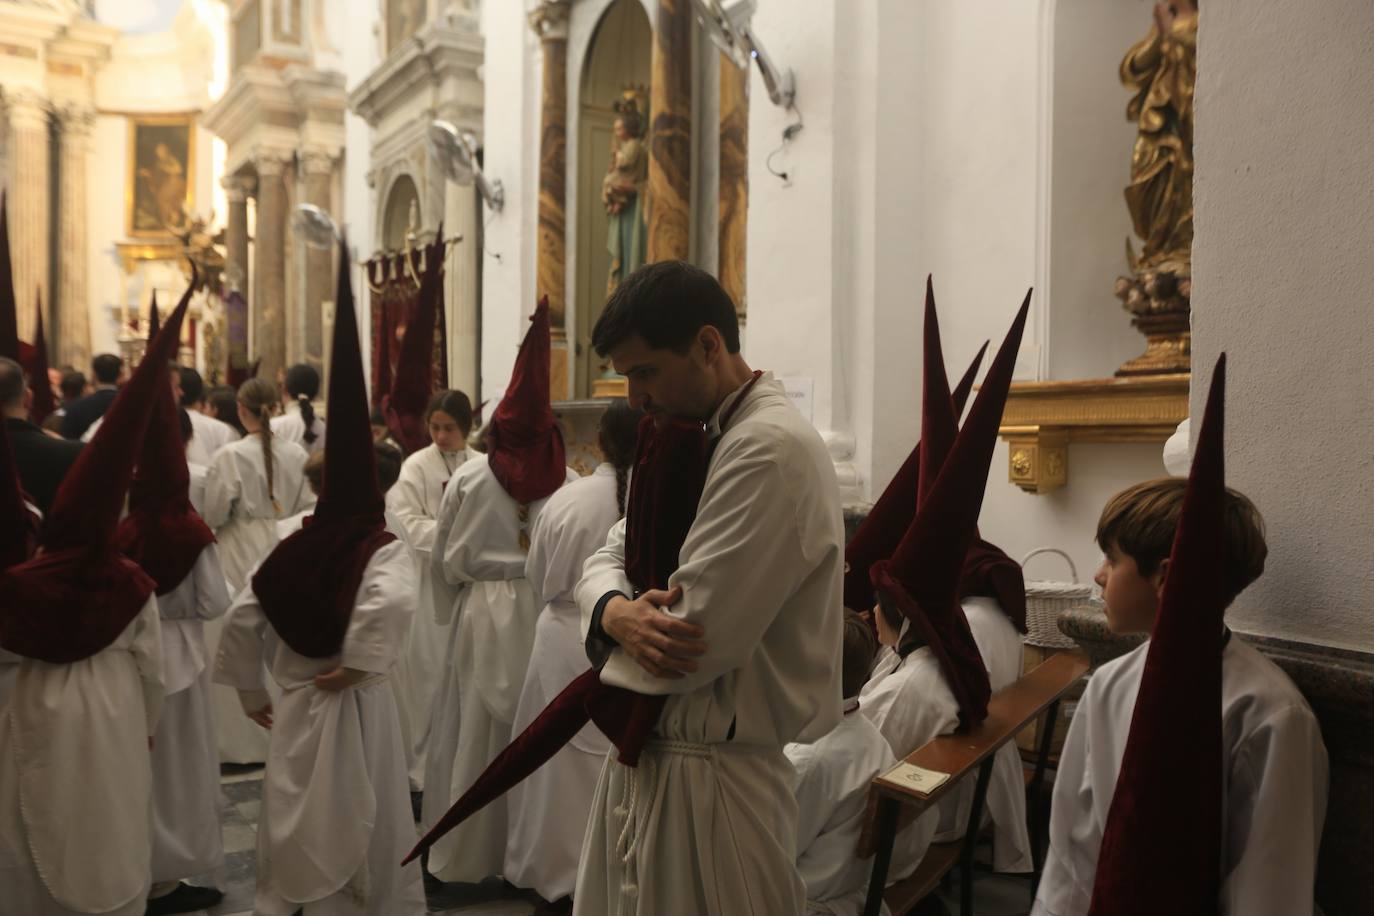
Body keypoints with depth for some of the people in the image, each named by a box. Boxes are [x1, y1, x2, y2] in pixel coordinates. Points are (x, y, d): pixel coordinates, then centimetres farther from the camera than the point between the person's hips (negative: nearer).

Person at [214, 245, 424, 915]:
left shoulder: (292, 551, 0)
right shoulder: (383, 551, -14)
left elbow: (241, 619, 1)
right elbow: (391, 604, -35)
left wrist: (253, 693, 12)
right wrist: (358, 665, -20)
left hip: (293, 705, 4)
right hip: (354, 706, -4)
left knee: (294, 823, 19)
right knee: (358, 826, 10)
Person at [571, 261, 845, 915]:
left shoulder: (771, 450, -21)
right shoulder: (693, 445, 11)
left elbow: (695, 640, -26)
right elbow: (607, 559, 8)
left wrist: (615, 622, -6)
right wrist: (617, 612, -15)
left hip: (709, 775, -9)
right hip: (646, 757, 9)